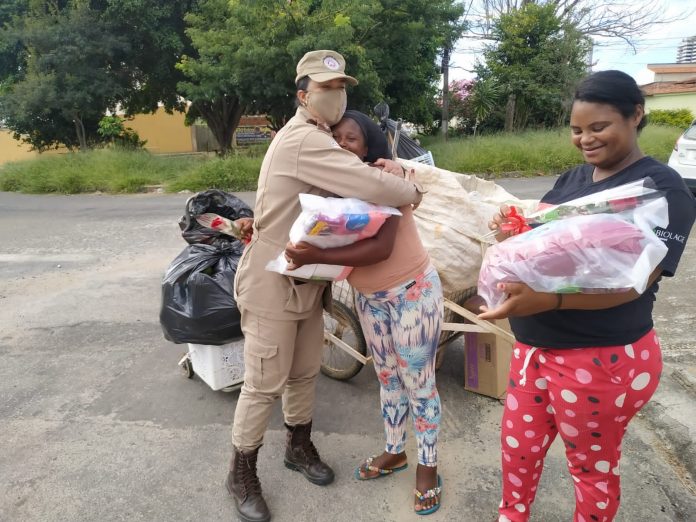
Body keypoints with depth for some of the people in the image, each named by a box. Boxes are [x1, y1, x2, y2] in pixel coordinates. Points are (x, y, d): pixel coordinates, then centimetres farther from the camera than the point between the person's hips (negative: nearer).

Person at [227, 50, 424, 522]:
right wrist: (410, 191, -10)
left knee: (304, 373, 19)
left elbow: (357, 180, 13)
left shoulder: (324, 142, 13)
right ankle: (242, 475, 23)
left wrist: (385, 170, -10)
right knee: (265, 385, 3)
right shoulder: (303, 140, -22)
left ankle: (300, 447, 40)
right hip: (273, 280, -9)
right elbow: (371, 188, -30)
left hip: (308, 280, 9)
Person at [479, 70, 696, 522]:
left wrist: (549, 300, -40)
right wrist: (511, 229, -13)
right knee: (519, 444, 22)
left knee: (593, 465, 17)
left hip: (603, 358, -7)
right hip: (535, 346, 7)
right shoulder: (572, 179, 8)